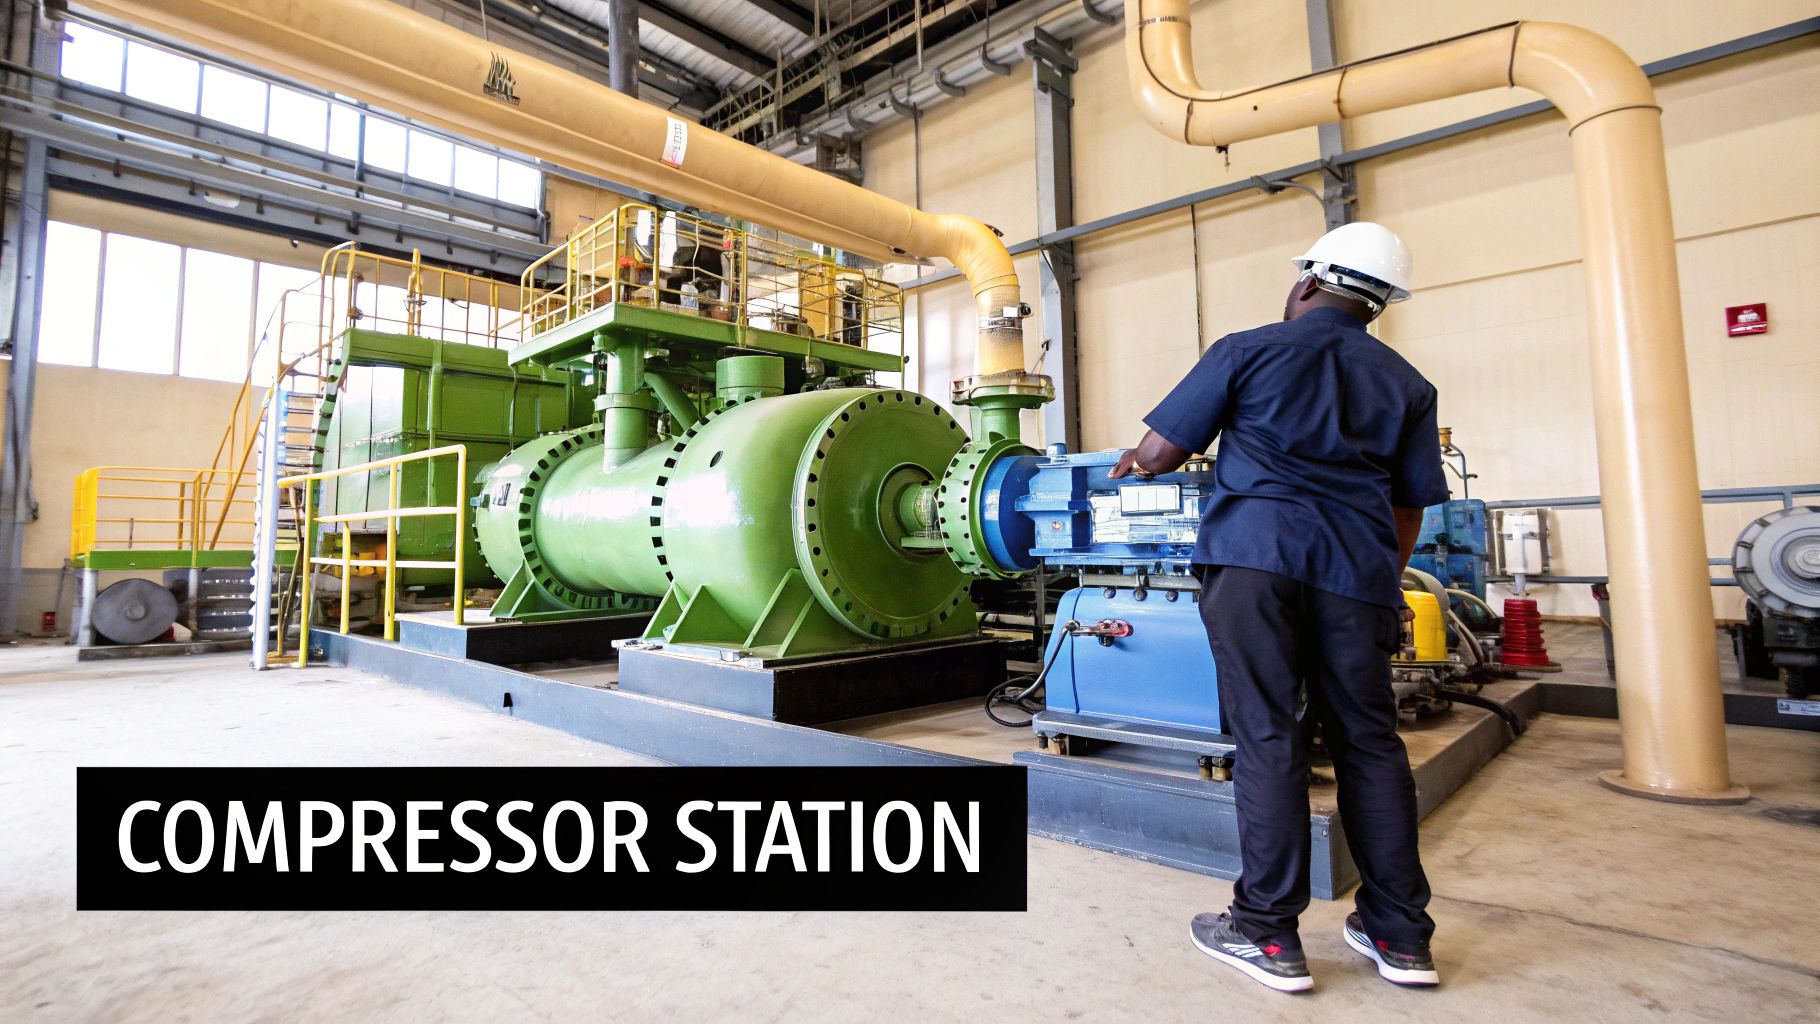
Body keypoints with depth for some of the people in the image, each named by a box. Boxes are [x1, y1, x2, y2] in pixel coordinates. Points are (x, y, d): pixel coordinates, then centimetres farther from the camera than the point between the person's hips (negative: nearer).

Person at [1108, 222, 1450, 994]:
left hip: (1253, 553, -3)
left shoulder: (1247, 351, 7)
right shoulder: (1405, 383, 18)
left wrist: (1129, 465, 25)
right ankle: (1400, 936, 21)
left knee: (1266, 737, -1)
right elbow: (1410, 504, 17)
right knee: (1368, 740, 11)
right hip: (1356, 566, 4)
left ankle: (1268, 935, 7)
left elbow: (1160, 452, 5)